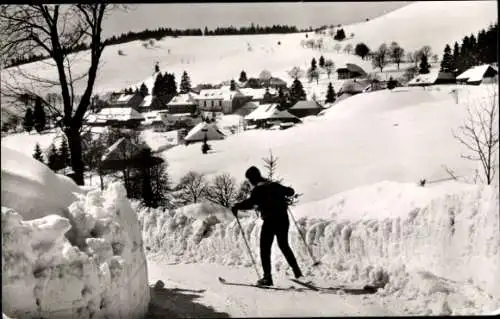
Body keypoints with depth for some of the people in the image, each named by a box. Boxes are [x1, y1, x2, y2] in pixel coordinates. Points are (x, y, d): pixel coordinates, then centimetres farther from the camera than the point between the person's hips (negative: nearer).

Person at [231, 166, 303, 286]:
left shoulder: (258, 189, -9)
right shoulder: (275, 185, 11)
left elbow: (250, 202, -24)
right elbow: (291, 191, 23)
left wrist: (237, 207, -12)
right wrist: (283, 193, 43)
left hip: (270, 220, -6)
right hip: (283, 219, 7)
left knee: (265, 249, 2)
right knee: (284, 246, 22)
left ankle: (267, 277, -4)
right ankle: (297, 271, 22)